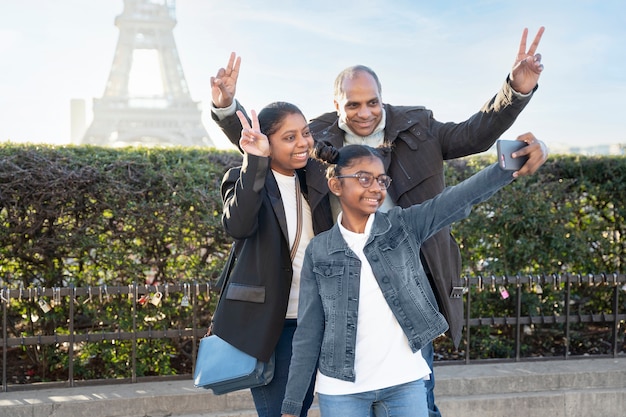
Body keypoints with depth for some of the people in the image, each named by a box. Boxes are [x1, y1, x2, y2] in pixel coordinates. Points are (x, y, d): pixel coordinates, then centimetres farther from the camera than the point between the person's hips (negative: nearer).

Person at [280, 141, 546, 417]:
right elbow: (308, 332, 1)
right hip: (342, 389, -1)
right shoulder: (319, 250, -1)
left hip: (405, 383, 1)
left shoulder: (403, 227, -1)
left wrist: (510, 165, -35)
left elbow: (462, 197, -16)